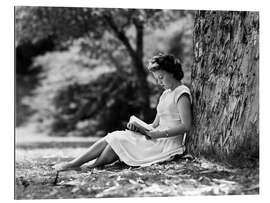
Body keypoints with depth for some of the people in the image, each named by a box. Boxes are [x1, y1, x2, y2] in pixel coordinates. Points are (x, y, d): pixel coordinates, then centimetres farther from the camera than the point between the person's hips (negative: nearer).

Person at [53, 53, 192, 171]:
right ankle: (73, 164, -9)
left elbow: (186, 126, -17)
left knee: (117, 140, -15)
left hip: (169, 143, -8)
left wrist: (160, 133, -24)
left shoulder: (181, 93, -8)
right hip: (159, 139, 8)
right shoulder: (165, 94, 20)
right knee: (112, 138, -5)